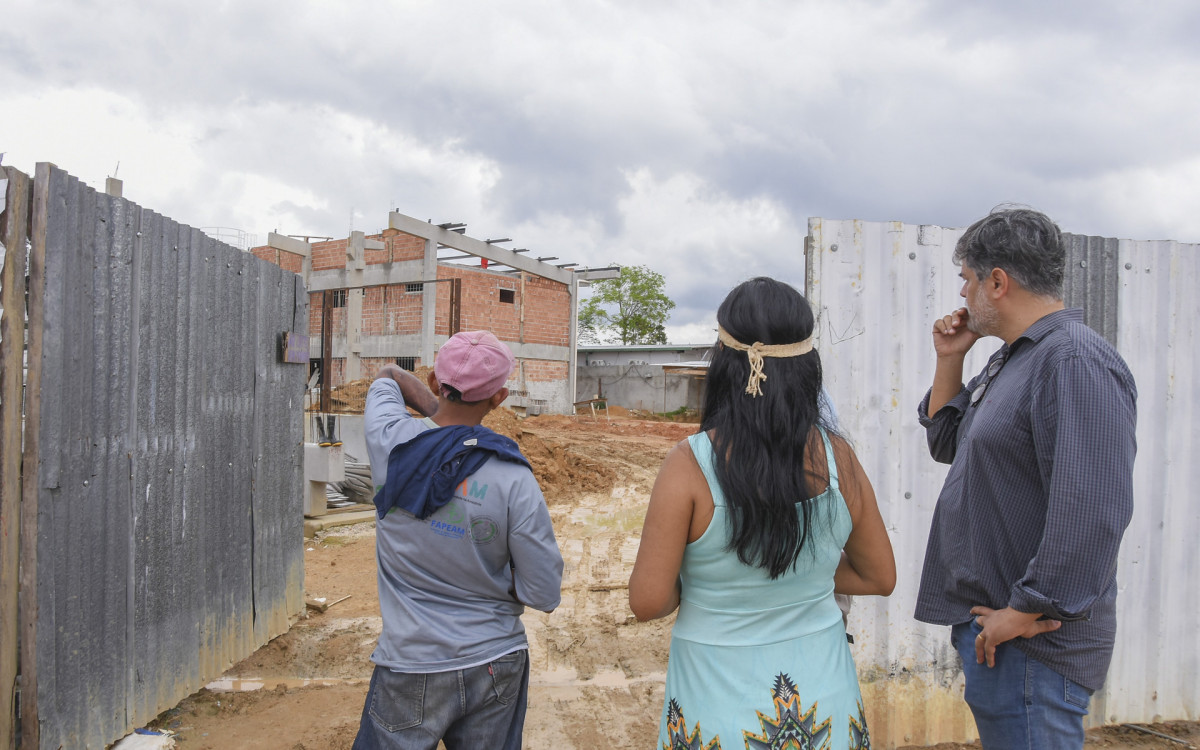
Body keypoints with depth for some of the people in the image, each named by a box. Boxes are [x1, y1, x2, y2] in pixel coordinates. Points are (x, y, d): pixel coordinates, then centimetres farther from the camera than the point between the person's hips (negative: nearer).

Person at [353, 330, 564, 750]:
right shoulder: (514, 480, -18)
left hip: (412, 670, 1)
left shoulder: (390, 440, -12)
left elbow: (388, 376, 12)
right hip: (497, 667, 0)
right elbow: (546, 596, -11)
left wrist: (439, 416, 9)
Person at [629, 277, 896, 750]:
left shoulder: (688, 465, -21)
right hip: (823, 702, 3)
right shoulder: (838, 458, -11)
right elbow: (879, 578, 2)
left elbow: (648, 601, -16)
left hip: (719, 707, -2)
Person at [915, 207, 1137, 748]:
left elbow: (1091, 513, -28)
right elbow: (946, 443, 23)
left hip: (1029, 643, -10)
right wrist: (949, 360, 10)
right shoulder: (1012, 359, 14)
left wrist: (1022, 613, -22)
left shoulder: (1076, 362, -20)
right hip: (988, 623, 10)